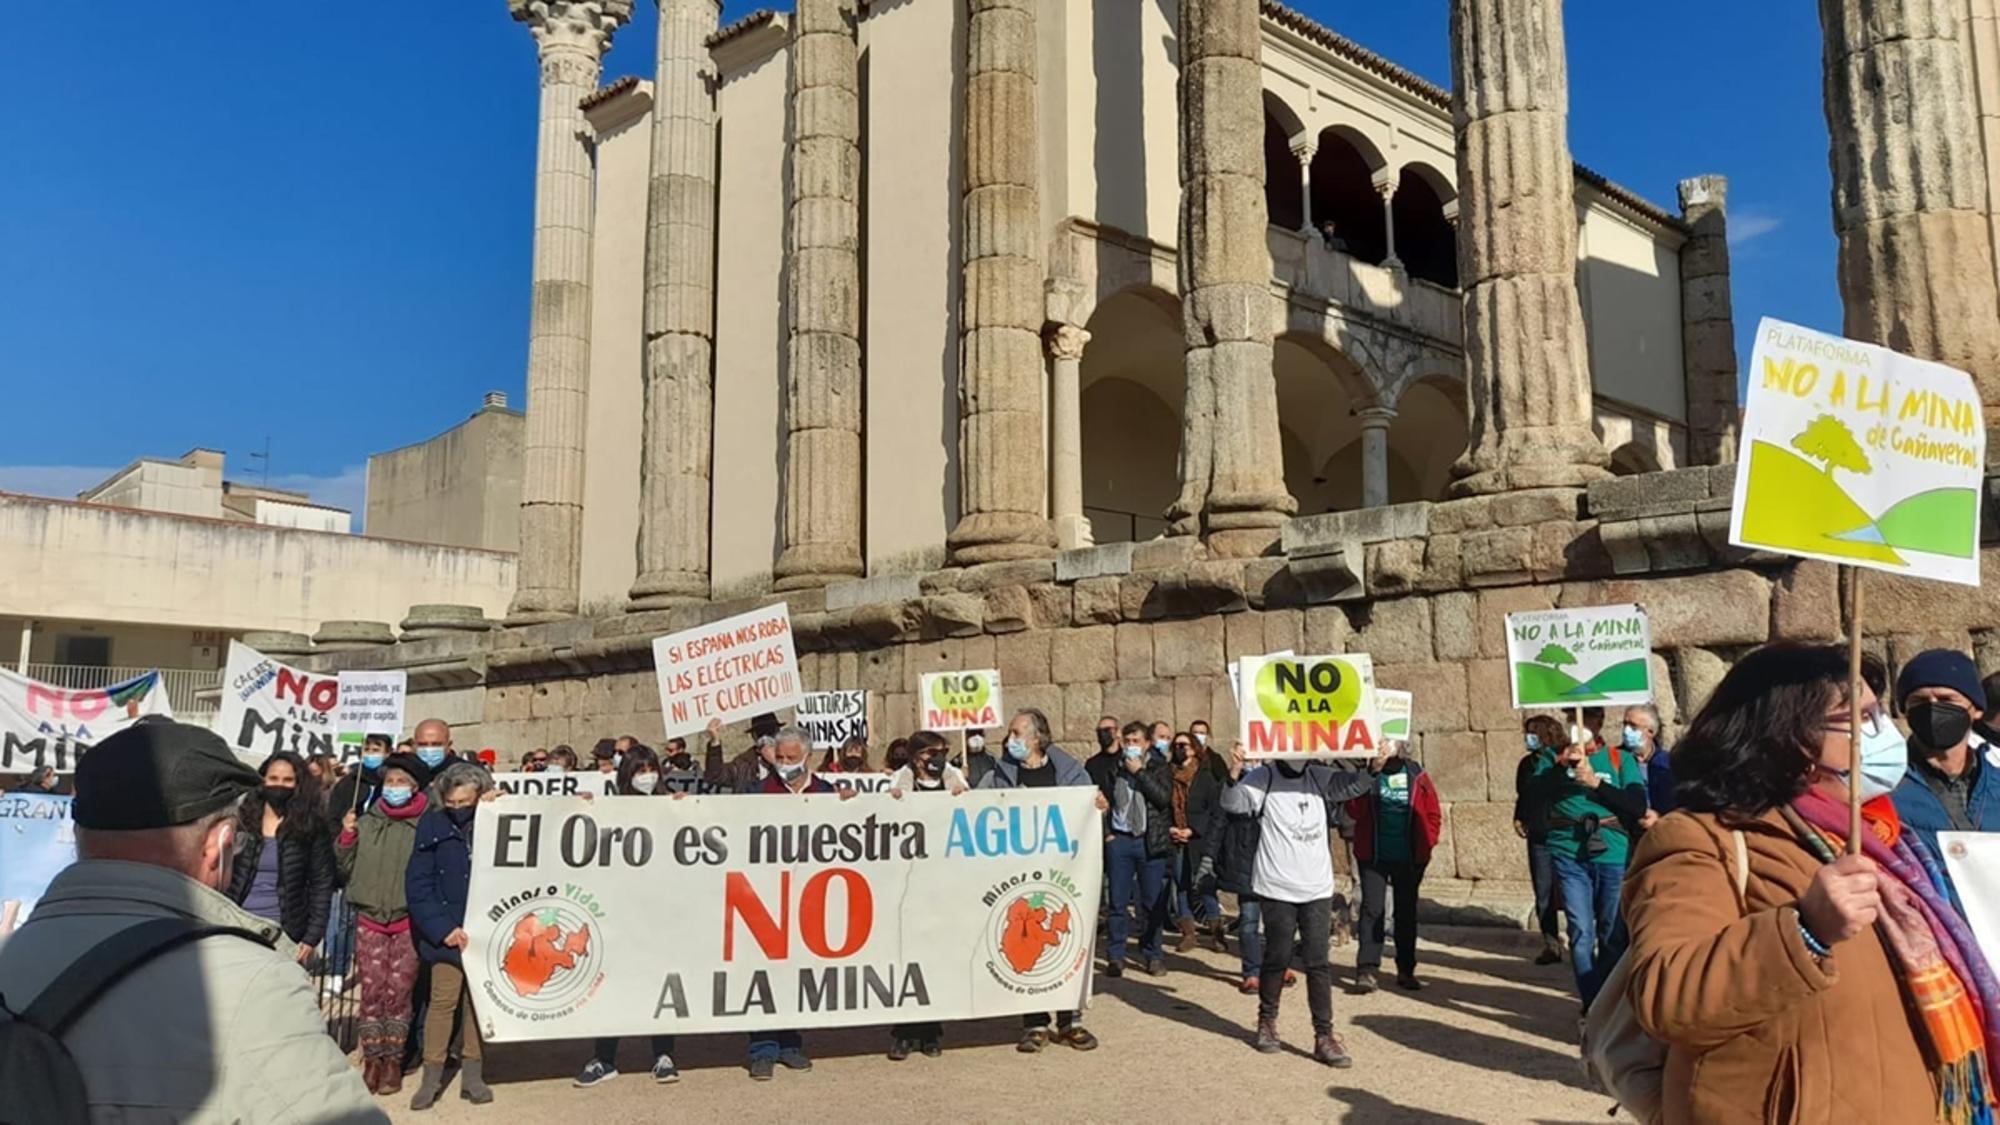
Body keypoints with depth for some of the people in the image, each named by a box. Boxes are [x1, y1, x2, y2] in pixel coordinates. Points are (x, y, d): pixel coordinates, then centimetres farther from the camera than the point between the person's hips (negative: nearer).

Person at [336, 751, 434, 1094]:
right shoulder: (367, 822, 8)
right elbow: (347, 869, 10)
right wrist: (347, 838, -3)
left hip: (409, 920, -2)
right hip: (370, 917, 3)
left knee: (398, 991, 1)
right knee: (371, 990, 3)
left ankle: (393, 1059, 16)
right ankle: (372, 1059, 16)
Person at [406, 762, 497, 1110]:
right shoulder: (434, 826, -8)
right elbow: (417, 886, -8)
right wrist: (442, 928, -16)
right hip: (446, 931, -1)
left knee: (479, 1000, 10)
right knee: (443, 1000, 0)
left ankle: (472, 1072, 21)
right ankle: (432, 1075, 13)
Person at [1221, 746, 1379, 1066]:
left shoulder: (1320, 777, 6)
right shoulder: (1264, 778, -6)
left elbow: (1353, 785, 6)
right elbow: (1233, 803, -19)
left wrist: (1373, 768, -15)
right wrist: (1234, 774, -39)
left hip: (1318, 887, 3)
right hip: (1278, 887, -3)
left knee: (1318, 961, 3)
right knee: (1277, 957, 8)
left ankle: (1324, 1036, 7)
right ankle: (1267, 1021, 29)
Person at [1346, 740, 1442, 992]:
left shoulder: (1416, 774, 1)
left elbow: (1434, 814, 4)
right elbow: (1354, 810, -11)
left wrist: (1427, 844, -4)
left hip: (1409, 858, 2)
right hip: (1373, 856, -2)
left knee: (1407, 912, 12)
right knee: (1371, 908, -6)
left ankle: (1406, 970, 23)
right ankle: (1366, 969, -5)